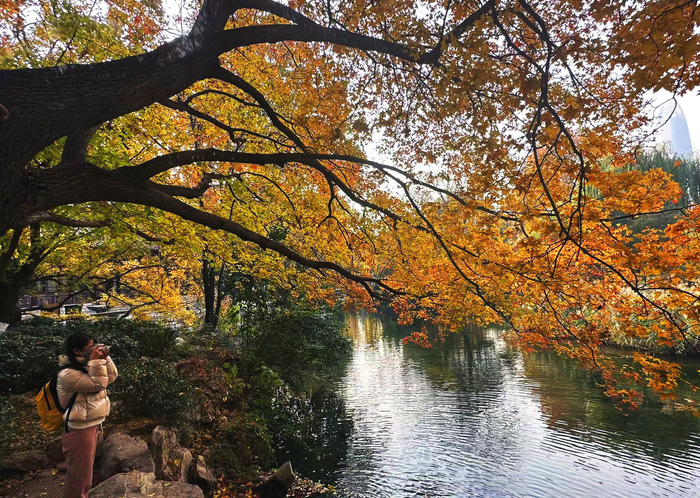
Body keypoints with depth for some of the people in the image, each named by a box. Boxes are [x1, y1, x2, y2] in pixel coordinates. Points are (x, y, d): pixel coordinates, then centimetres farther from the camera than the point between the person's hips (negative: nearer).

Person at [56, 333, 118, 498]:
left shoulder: (85, 367, 6)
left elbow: (111, 377, 7)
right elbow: (98, 384, -24)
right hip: (79, 431, -9)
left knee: (84, 472, 24)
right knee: (79, 476, 7)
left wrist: (105, 359, -6)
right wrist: (96, 361, -25)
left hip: (90, 427, 9)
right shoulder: (68, 374, -23)